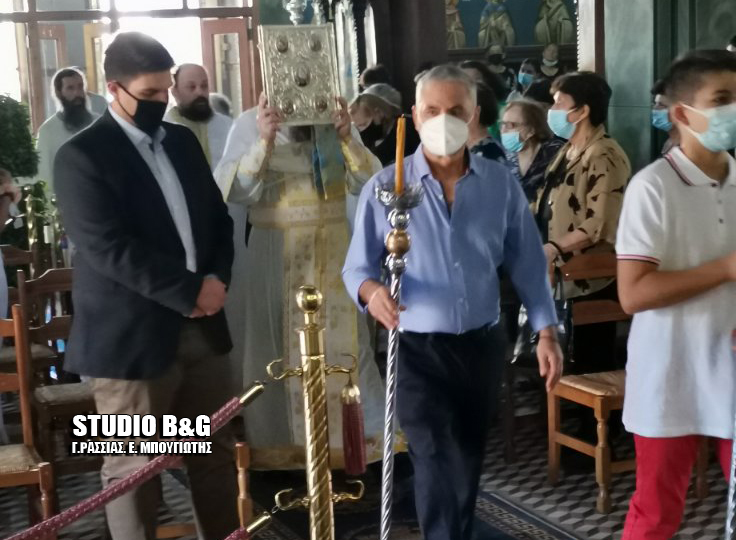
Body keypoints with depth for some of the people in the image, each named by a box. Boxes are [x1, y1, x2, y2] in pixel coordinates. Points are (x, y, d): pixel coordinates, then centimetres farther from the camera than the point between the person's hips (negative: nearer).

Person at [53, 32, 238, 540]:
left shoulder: (183, 141, 11)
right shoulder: (81, 156, -10)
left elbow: (218, 216, 14)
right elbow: (110, 249, -18)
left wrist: (217, 278, -5)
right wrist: (190, 292, -17)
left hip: (202, 326, 6)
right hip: (132, 337, -6)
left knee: (217, 453, 15)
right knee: (133, 468, 6)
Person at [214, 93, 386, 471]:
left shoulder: (335, 122, 3)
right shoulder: (250, 124, -4)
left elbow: (368, 183, -5)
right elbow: (233, 190, -14)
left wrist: (347, 138, -20)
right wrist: (264, 142, -26)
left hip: (334, 252, 3)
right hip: (278, 256, -2)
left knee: (343, 342, 10)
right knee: (280, 345, 6)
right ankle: (278, 441, 19)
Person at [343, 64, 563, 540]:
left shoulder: (501, 184, -1)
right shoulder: (384, 188, -8)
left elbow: (528, 262, 4)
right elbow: (357, 267, -5)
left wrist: (546, 331, -1)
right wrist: (372, 291, -28)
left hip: (483, 345, 3)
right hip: (417, 349, -3)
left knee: (469, 460, 16)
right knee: (436, 463, -10)